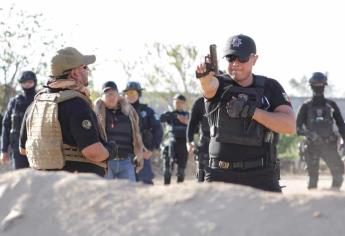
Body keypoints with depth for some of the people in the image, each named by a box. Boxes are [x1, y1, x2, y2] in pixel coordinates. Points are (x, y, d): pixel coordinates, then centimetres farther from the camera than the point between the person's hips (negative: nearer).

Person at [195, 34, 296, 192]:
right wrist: (204, 74, -47)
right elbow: (209, 85, -23)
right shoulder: (220, 85, 3)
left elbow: (290, 125, -8)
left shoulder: (270, 87, 5)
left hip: (261, 175, 0)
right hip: (221, 175, 0)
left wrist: (251, 111, -17)